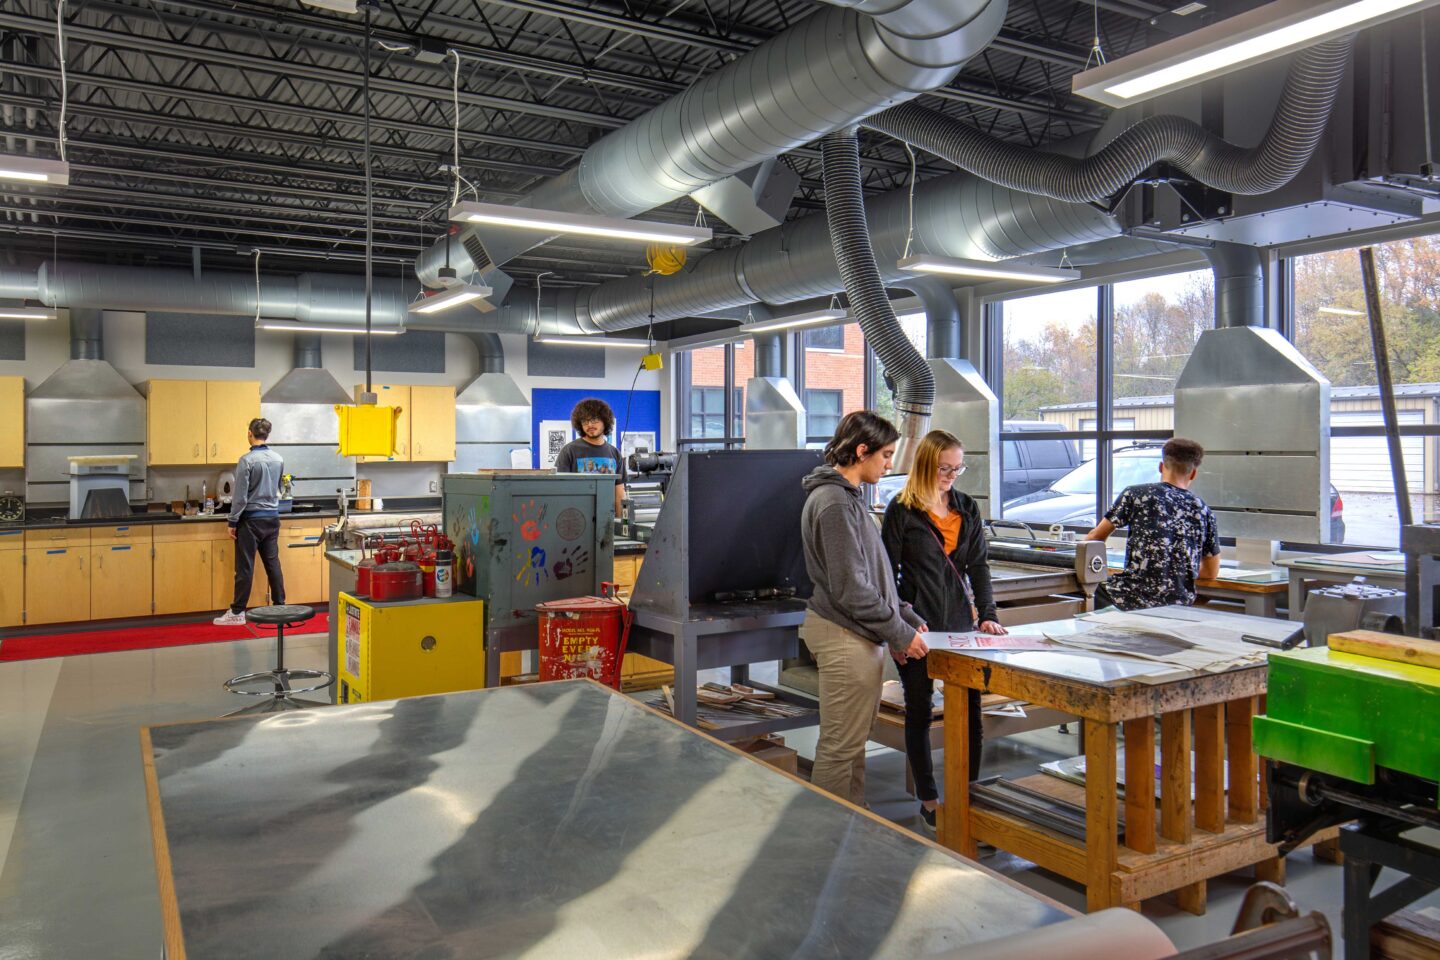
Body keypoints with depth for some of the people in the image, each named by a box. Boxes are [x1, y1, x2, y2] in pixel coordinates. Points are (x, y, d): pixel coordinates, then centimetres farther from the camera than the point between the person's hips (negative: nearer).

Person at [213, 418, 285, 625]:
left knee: (245, 566, -1)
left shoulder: (247, 460, -14)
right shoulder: (278, 459, 4)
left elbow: (240, 496, -14)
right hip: (272, 517, 6)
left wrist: (233, 522, -7)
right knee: (273, 563, 10)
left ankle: (237, 612, 3)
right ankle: (280, 605, 14)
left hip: (251, 519, -6)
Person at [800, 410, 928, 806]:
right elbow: (851, 588, -21)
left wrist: (907, 617, 13)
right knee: (840, 747, -2)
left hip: (858, 637, 11)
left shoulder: (848, 496, 16)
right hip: (845, 638, -11)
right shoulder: (834, 502, -18)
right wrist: (899, 634, -13)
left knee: (854, 743, 18)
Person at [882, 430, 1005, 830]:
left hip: (960, 621, 4)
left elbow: (978, 565, 10)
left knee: (970, 710, 6)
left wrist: (987, 613, -1)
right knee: (919, 712, 8)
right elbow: (887, 572, -6)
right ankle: (928, 799, 20)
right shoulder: (902, 509, -6)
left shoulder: (967, 508, 8)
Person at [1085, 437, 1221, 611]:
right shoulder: (1203, 511, 10)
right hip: (1180, 605, 4)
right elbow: (1212, 573, 16)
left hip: (1136, 598, -4)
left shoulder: (1135, 494, 1)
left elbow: (1095, 537, 6)